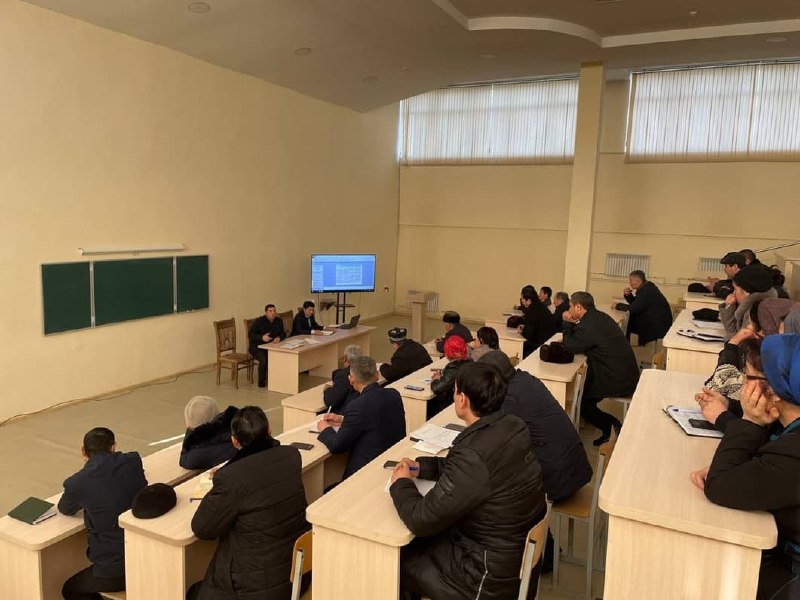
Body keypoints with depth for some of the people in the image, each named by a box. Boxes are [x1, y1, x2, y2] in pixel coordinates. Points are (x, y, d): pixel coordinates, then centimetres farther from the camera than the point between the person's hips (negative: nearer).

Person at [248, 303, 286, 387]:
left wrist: (279, 338, -18)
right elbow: (250, 335, -13)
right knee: (264, 360, -33)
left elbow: (283, 333, 7)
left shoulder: (279, 321, 4)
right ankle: (261, 382, -10)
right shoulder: (258, 322, -11)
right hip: (257, 347, -5)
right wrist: (262, 337, -31)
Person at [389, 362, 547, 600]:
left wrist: (401, 483, -7)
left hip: (492, 576, -7)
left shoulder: (475, 454, -33)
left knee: (396, 559, 12)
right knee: (418, 543, 22)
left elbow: (422, 521, -24)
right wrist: (421, 466, 2)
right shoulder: (513, 426, -9)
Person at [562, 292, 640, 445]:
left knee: (582, 404, 6)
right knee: (583, 389, 23)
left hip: (618, 381, -9)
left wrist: (567, 323, -6)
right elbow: (579, 340, 15)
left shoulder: (589, 326, -24)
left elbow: (569, 347, -14)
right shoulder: (599, 316, 7)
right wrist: (572, 324, 3)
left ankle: (613, 428, 3)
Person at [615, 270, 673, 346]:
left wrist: (618, 305, -14)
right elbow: (635, 303, 16)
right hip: (654, 318, 9)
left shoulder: (647, 291, -24)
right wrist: (628, 295, -3)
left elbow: (634, 308, -27)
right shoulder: (645, 287, 6)